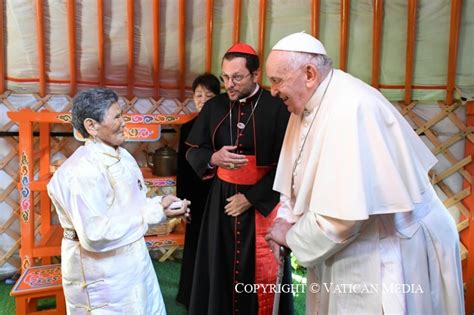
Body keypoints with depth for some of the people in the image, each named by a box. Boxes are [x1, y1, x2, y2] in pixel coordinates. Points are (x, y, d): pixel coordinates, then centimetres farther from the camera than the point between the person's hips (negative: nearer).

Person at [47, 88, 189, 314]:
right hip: (102, 277, -8)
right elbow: (94, 235, -30)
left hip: (133, 261, 9)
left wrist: (159, 203, -7)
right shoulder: (82, 170, -25)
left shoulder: (122, 156, 5)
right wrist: (154, 213, -24)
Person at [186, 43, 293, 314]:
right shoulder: (214, 107, 2)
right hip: (222, 200, 3)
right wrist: (213, 158, -16)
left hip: (263, 201, -3)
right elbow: (193, 151, 6)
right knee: (220, 266, 10)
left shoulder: (277, 108, -10)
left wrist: (250, 198, -11)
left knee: (261, 271, 6)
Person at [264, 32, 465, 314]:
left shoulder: (350, 108, -27)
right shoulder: (308, 104, 2)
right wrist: (286, 218, 0)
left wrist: (292, 237, -15)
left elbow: (345, 212, -29)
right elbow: (299, 177, 12)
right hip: (346, 247, 8)